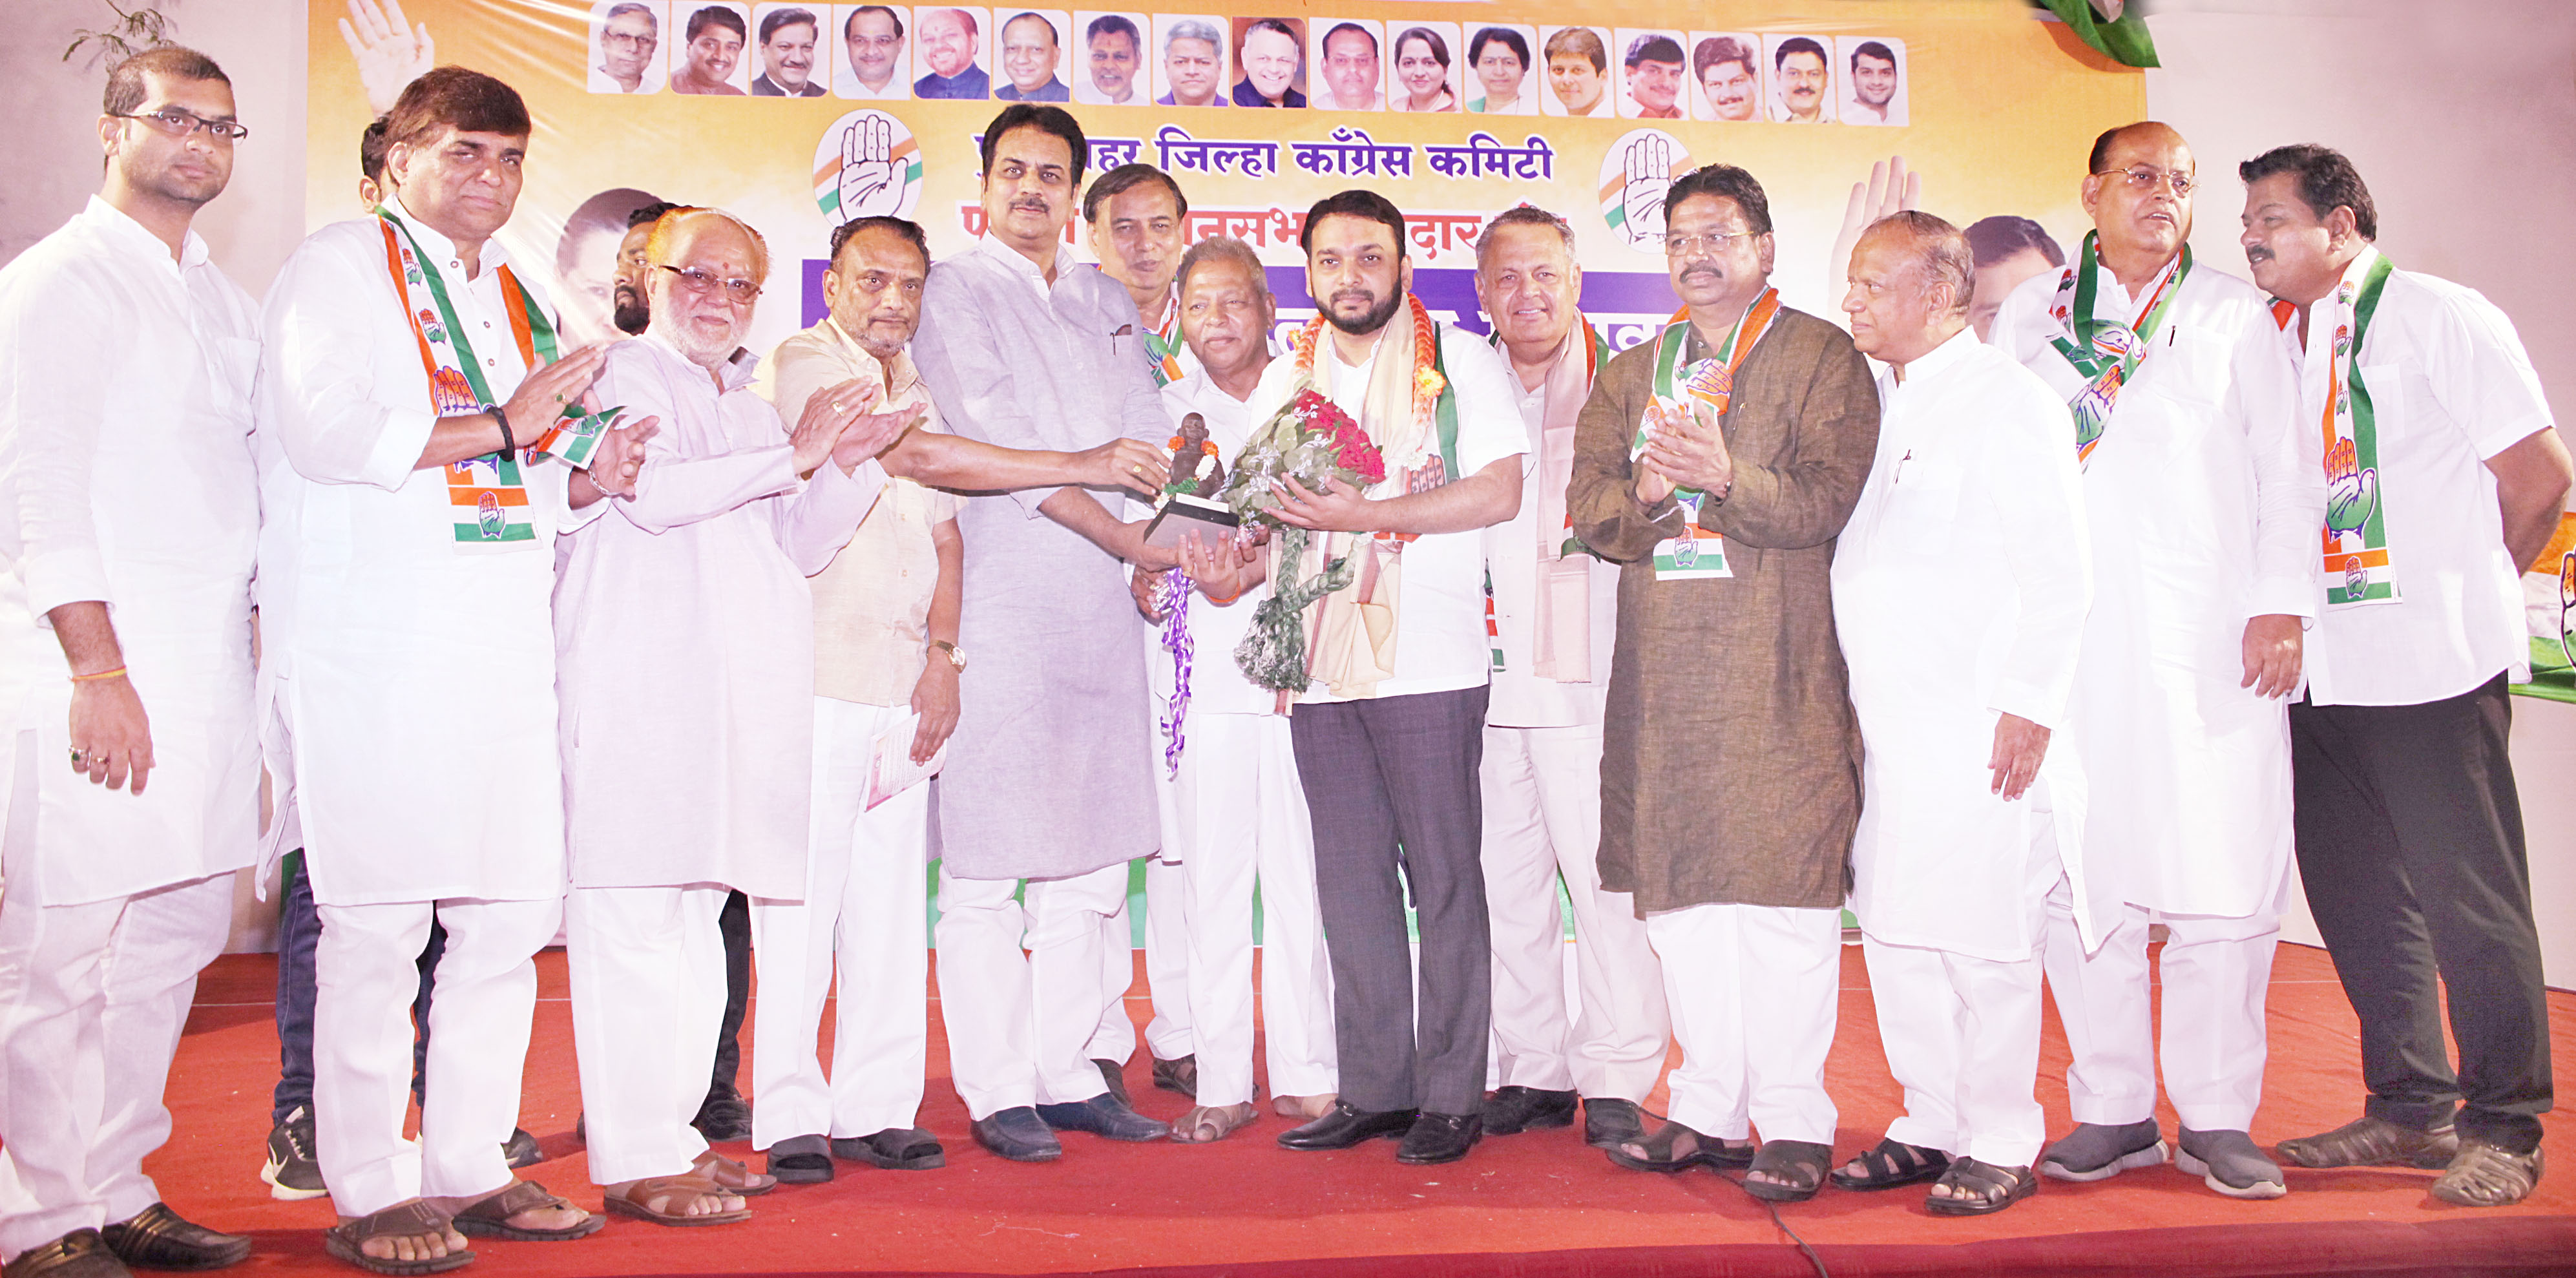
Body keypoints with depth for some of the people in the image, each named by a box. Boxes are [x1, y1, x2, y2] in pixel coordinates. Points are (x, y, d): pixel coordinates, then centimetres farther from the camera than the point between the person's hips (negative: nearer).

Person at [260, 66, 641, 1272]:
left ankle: (469, 1168, 18)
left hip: (504, 644, 7)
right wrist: (499, 427, -14)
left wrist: (590, 477, 6)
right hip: (370, 644, -7)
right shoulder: (341, 266, 2)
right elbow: (324, 434, -13)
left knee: (513, 911, 6)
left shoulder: (521, 296, 22)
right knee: (376, 921, -5)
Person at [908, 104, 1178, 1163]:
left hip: (1102, 602, 6)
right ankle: (997, 1091, 7)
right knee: (986, 866, -3)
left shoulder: (1106, 303, 20)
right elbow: (998, 441, -8)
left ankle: (1066, 1074, 18)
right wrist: (1127, 539, -9)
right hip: (999, 597, -6)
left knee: (1090, 858, 8)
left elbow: (1150, 432, 12)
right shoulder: (954, 293, 2)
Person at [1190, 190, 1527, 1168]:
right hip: (1318, 667, 5)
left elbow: (1500, 492, -8)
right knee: (1350, 879, 7)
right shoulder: (1284, 380, 17)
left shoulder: (1461, 361, 2)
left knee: (1442, 877, 0)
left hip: (1428, 665, -5)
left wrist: (1363, 514, -15)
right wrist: (1241, 562, -1)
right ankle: (1373, 1088, 17)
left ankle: (1451, 1095, 9)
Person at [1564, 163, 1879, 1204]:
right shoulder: (1632, 373, 20)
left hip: (1779, 668, -5)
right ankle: (1709, 1108, 17)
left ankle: (1794, 1119, 5)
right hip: (1662, 666, 5)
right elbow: (1588, 508, 11)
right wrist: (1647, 493, -10)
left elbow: (1828, 499, -8)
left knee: (1783, 890, -5)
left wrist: (1726, 476, -22)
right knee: (1678, 892, 6)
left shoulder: (1822, 358, 5)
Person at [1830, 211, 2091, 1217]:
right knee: (1892, 929, 11)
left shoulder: (2007, 399, -6)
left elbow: (2059, 573, -10)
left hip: (1978, 725, -7)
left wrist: (2029, 708, -13)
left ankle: (2002, 1147, 12)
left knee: (1982, 941, -2)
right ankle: (1931, 1125, 23)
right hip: (1883, 721, 8)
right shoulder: (1874, 399, 16)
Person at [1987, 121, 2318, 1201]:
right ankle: (2113, 1111, 12)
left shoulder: (2236, 317, 14)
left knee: (2224, 879, -3)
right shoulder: (2028, 317, 15)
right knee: (2080, 879, 0)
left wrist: (2281, 602, -2)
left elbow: (2286, 467, 10)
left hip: (2211, 636, 0)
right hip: (2071, 640, 1)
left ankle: (2217, 1118, 9)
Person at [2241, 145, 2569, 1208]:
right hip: (2321, 671, 6)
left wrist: (2466, 592, 6)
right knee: (2353, 890, 11)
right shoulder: (2273, 341, 12)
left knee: (2465, 894, 0)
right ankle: (2411, 1107, 25)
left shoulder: (2440, 317, -4)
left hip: (2431, 669, -6)